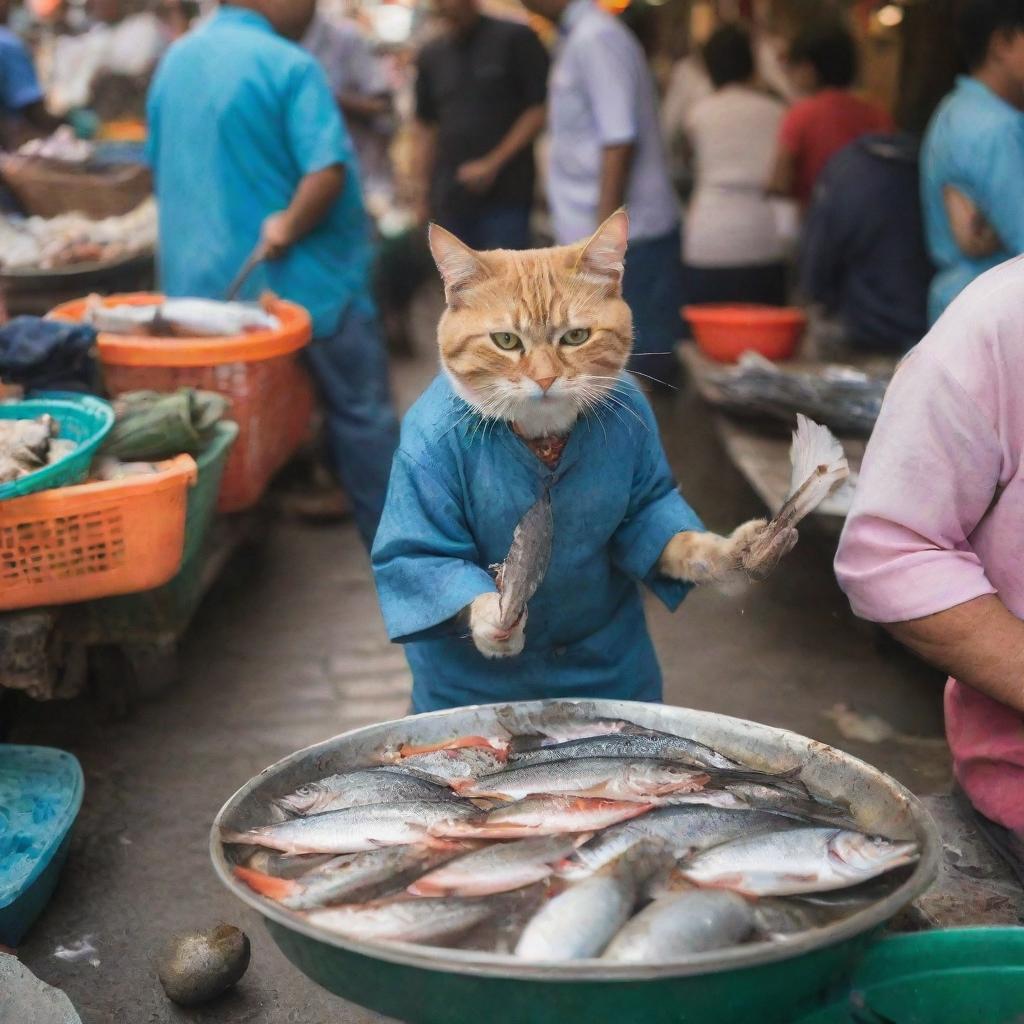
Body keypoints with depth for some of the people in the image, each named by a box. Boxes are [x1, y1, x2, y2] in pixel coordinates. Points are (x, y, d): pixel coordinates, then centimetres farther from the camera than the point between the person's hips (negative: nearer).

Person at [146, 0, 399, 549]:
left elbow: (161, 166, 17)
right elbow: (327, 171, -28)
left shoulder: (175, 60, 8)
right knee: (359, 410, 6)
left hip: (202, 277, 7)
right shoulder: (289, 65, -16)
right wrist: (289, 227, -15)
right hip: (302, 279, -7)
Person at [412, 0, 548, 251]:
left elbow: (539, 110, -5)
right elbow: (425, 127, 16)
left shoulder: (516, 39, -2)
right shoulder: (431, 55, 12)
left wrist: (493, 164, -12)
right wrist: (424, 193, 10)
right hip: (449, 201, 5)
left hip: (505, 195, -5)